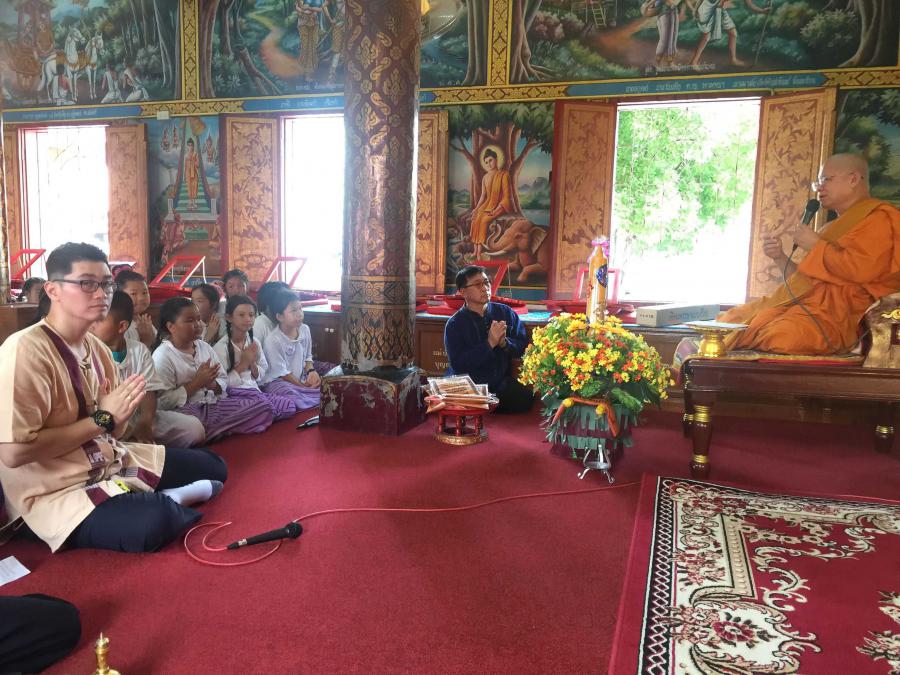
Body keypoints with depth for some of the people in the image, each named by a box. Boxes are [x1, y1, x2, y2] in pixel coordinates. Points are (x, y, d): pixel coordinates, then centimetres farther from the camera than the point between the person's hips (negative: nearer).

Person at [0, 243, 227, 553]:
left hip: (113, 460, 8)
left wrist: (121, 413, -14)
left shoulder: (96, 347, 5)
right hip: (58, 489, -8)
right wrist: (102, 418, -20)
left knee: (212, 466, 12)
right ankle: (164, 502, -4)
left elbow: (111, 430, 11)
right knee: (152, 523, -34)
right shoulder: (26, 350, -20)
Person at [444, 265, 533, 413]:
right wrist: (490, 343, -18)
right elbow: (458, 365, -13)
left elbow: (523, 345, 7)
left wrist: (504, 343, -15)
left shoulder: (506, 313, 8)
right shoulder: (454, 325, -3)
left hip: (502, 383, 4)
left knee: (526, 398, -25)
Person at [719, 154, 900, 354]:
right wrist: (780, 257, 12)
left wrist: (816, 245, -5)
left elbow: (861, 269, -18)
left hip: (835, 310, -10)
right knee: (729, 321, -2)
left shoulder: (877, 218, 0)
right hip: (801, 302, 10)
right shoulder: (837, 225, 30)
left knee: (781, 336, -38)